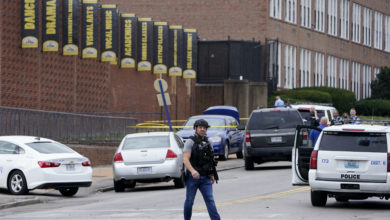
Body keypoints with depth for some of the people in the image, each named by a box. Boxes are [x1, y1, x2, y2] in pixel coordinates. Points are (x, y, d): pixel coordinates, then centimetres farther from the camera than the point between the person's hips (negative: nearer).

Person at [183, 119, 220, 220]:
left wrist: (212, 175, 15)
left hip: (206, 178, 4)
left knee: (210, 200, -6)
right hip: (193, 177, -4)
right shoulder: (190, 142, -5)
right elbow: (185, 159, -17)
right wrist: (192, 171, -33)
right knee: (189, 200, 6)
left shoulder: (208, 143, 13)